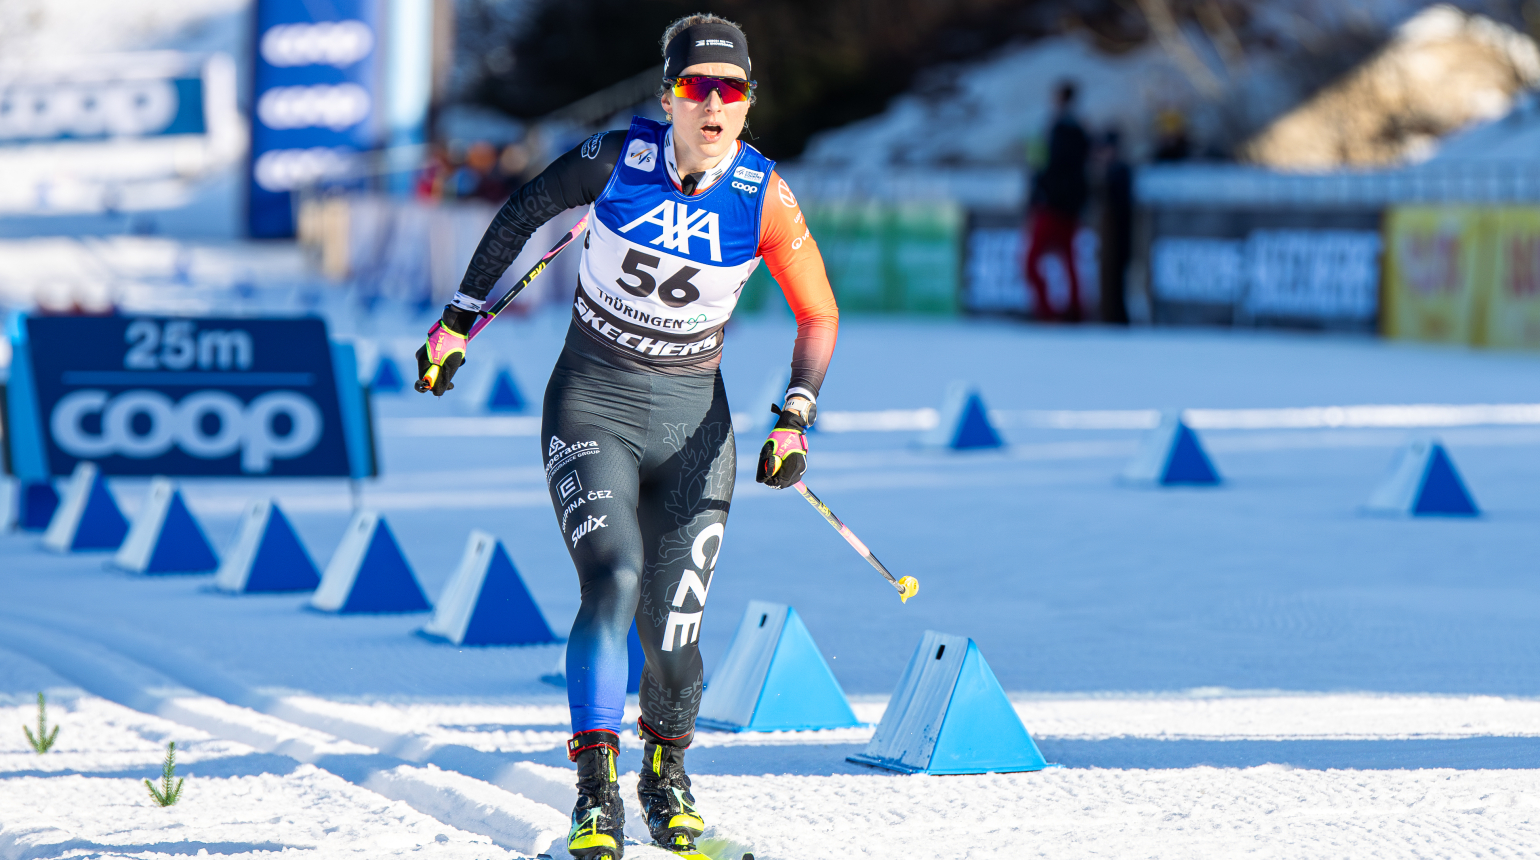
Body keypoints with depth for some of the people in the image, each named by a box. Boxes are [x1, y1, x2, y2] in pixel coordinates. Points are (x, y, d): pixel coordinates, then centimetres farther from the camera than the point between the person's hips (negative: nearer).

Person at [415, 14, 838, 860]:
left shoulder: (763, 196, -10)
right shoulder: (619, 156, -12)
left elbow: (819, 316, -2)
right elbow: (524, 211, 5)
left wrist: (794, 422, -14)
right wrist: (459, 318, 8)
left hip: (692, 419, 1)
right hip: (592, 406, -1)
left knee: (672, 629, 0)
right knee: (613, 582, -24)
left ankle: (665, 775, 30)